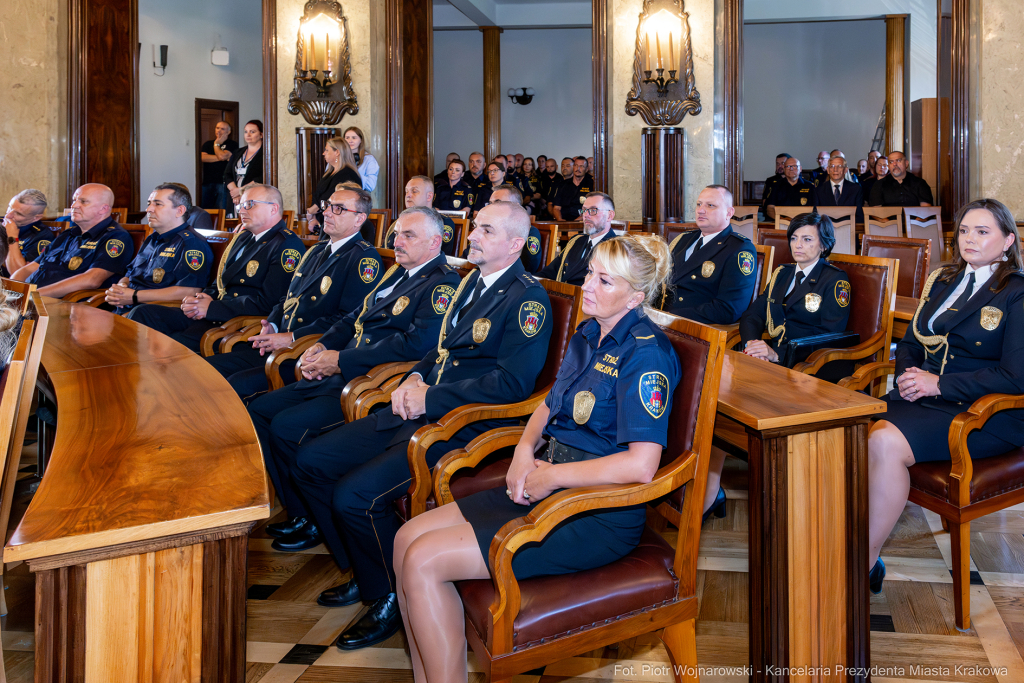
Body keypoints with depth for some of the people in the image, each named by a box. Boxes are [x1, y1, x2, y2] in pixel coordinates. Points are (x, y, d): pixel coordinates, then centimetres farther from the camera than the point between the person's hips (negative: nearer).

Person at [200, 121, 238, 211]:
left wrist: (216, 144, 6)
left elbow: (222, 156, -11)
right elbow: (203, 157, 0)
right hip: (207, 182, 4)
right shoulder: (208, 144, 18)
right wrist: (222, 158, -5)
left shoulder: (232, 144, 5)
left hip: (222, 182, -4)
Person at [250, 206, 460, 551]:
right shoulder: (397, 272, 20)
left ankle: (312, 522, 0)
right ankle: (294, 509, 10)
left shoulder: (443, 284, -11)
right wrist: (322, 346, 4)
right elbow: (355, 317, 26)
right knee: (258, 410, 2)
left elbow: (417, 343, -24)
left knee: (287, 427, -22)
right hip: (337, 377, 10)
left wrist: (342, 361, -19)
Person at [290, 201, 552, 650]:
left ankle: (389, 599, 2)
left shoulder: (528, 299, -11)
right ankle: (363, 573, 19)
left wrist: (430, 397, -17)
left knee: (355, 494, -24)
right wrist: (414, 379, 3)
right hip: (420, 409, 10)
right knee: (310, 462, 5)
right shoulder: (472, 281, 17)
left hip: (464, 425, -10)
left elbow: (514, 382, -21)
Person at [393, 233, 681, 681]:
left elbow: (641, 465, -25)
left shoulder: (645, 353, -16)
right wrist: (525, 450, 3)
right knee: (407, 540, -1)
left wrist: (552, 476, -17)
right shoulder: (587, 336, 13)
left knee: (423, 561, -16)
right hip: (547, 485, 9)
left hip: (599, 515, -9)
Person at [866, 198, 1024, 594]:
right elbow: (910, 342, 23)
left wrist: (939, 383, -15)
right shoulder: (941, 281, 18)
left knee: (885, 442, -32)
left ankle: (866, 562, -21)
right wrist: (907, 375, 0)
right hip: (924, 397, 7)